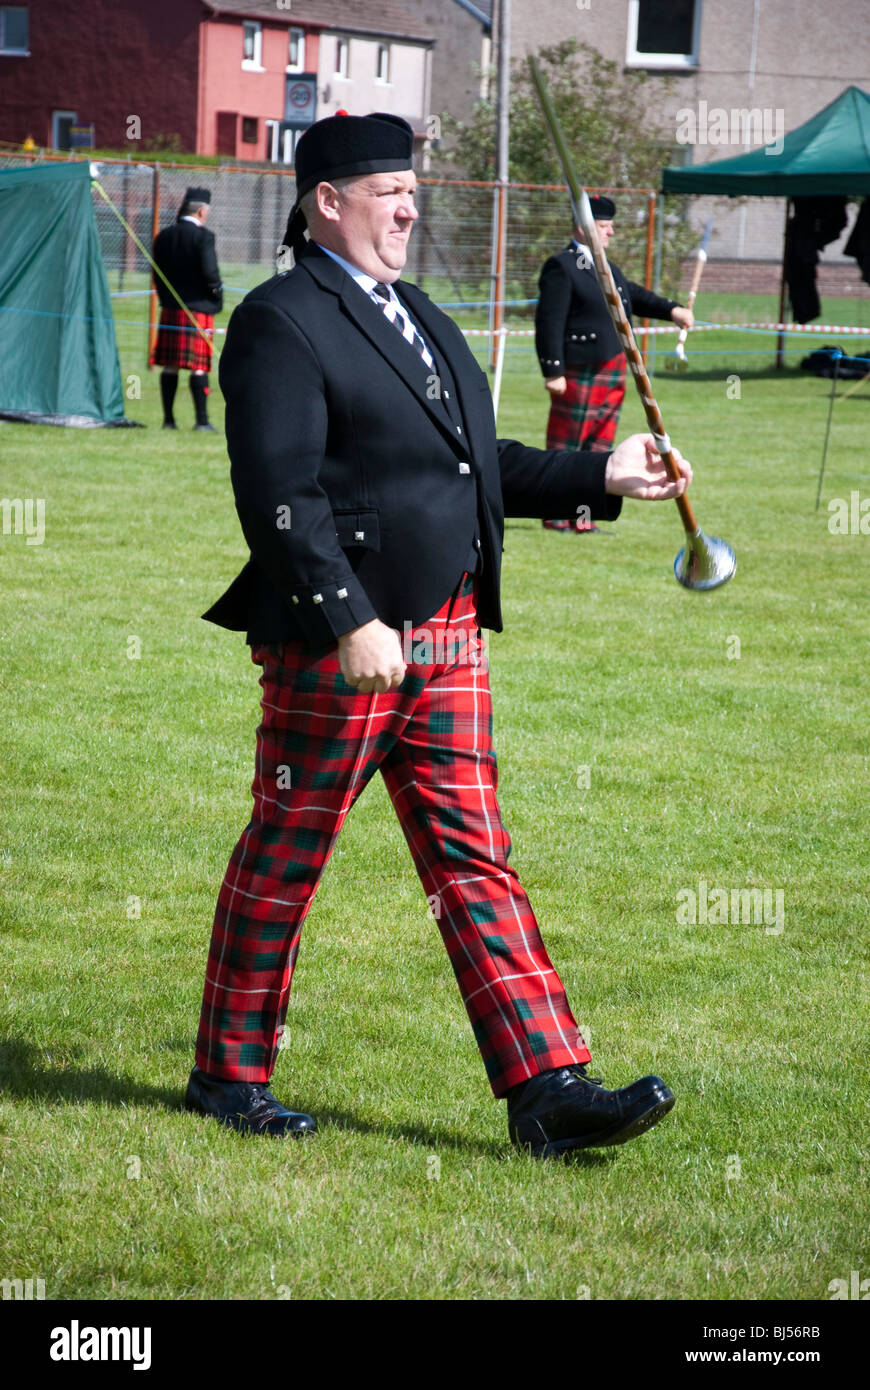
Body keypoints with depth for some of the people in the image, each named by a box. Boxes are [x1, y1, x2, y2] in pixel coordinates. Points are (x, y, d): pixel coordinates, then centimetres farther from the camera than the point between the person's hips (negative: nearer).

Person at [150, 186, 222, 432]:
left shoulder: (163, 236, 9)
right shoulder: (203, 236, -10)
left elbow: (157, 274, 12)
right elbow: (210, 273, -16)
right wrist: (217, 295, 1)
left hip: (170, 309, 5)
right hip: (198, 308, -5)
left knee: (169, 366, 8)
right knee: (199, 367, -4)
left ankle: (168, 418, 10)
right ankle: (202, 419, -5)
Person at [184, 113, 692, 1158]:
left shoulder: (417, 317, 19)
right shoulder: (281, 324, -11)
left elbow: (482, 464, 23)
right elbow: (279, 494, -18)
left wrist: (600, 477, 11)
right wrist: (349, 622, -24)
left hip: (446, 637, 8)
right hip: (336, 641, -8)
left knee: (474, 862, 4)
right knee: (283, 862, 4)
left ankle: (548, 1090, 2)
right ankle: (230, 1074, 18)